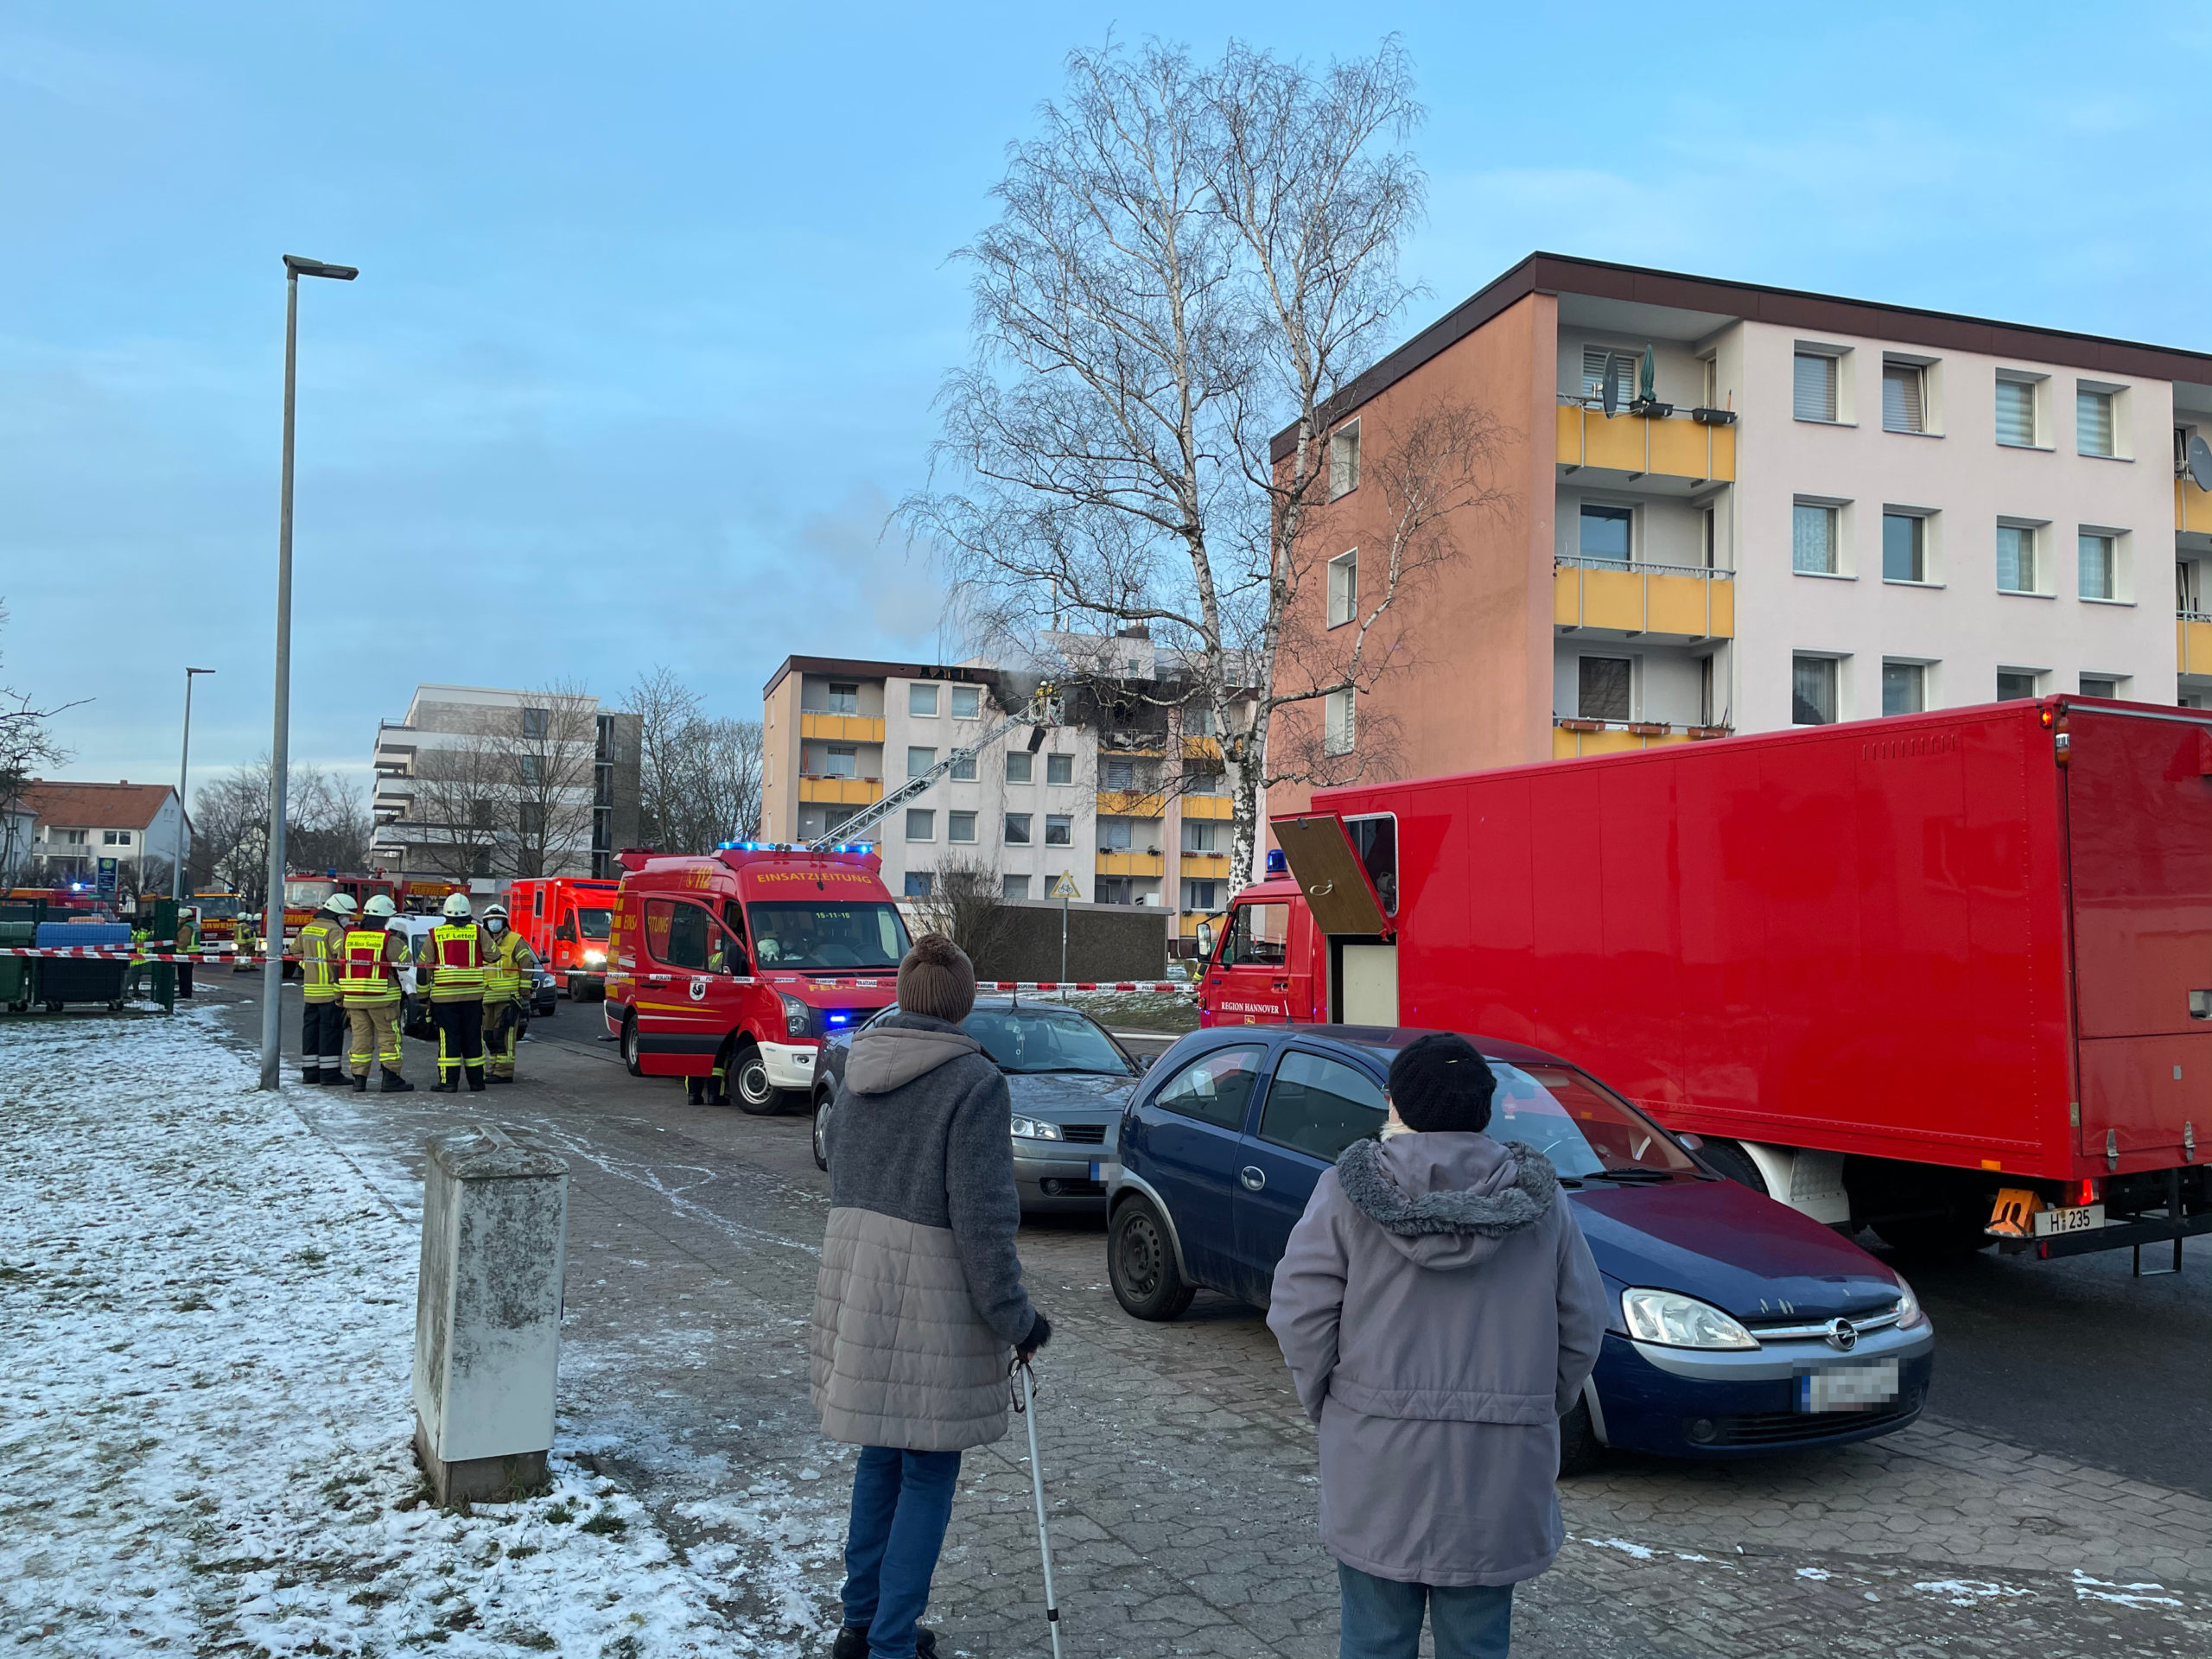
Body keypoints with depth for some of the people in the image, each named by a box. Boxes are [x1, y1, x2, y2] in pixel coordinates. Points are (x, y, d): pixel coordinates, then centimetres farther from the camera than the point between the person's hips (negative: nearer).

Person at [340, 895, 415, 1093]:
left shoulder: (349, 937, 6)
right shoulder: (389, 940, -11)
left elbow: (340, 963, 13)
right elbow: (404, 962, -9)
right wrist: (403, 942, 5)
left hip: (354, 998, 5)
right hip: (382, 998, -5)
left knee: (361, 1037, 11)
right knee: (389, 1037, 2)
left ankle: (359, 1078, 11)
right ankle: (390, 1078, -1)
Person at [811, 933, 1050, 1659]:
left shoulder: (859, 1068, 5)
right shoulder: (975, 1081, -15)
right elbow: (982, 1217, -16)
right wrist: (1013, 1317, -7)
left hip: (855, 1277, 6)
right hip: (933, 1290, -6)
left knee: (880, 1453, 19)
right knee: (927, 1472, 7)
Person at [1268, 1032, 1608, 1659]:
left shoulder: (1348, 1190, -6)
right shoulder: (1541, 1197, 1)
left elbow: (1300, 1314, -8)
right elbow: (1582, 1326, 4)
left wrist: (1327, 1405, 6)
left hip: (1377, 1466, -1)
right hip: (1499, 1472, 2)